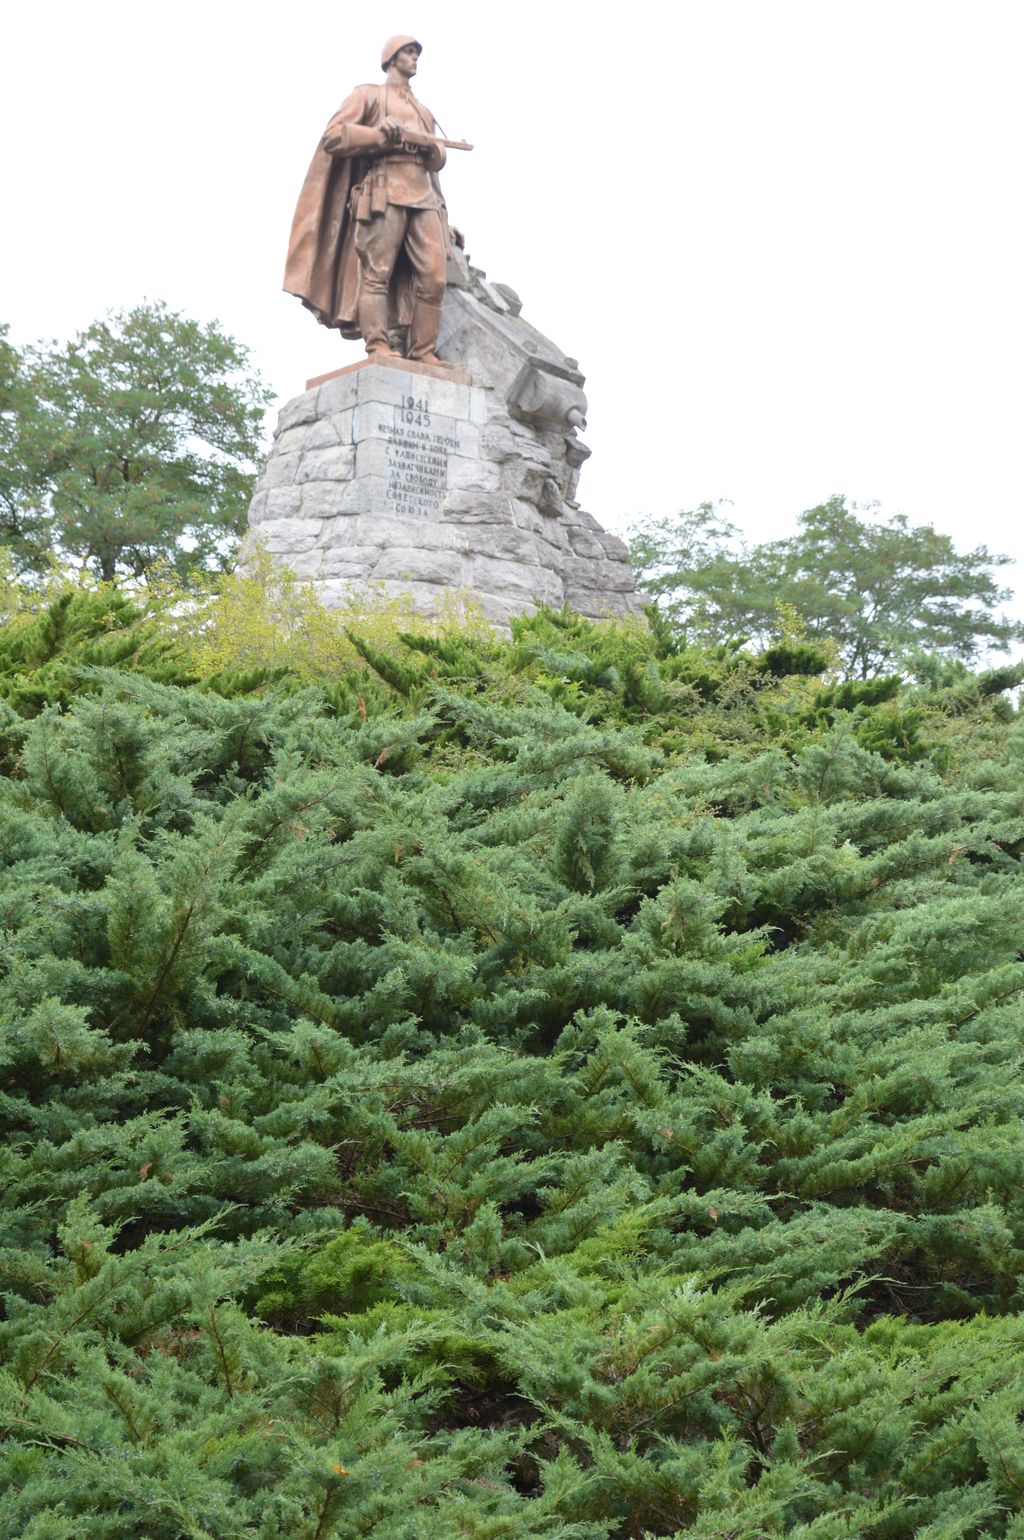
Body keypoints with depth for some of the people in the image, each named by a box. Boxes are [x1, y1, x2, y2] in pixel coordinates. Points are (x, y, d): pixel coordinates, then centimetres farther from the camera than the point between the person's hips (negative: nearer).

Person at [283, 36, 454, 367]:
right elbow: (332, 137, 3)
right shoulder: (368, 95, 15)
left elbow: (437, 161, 26)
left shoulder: (423, 111, 32)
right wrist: (382, 135, -8)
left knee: (433, 276, -9)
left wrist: (432, 149, 1)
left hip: (424, 194, 6)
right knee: (377, 270, -15)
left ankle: (423, 352, -12)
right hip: (384, 189, -6)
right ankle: (377, 346, -24)